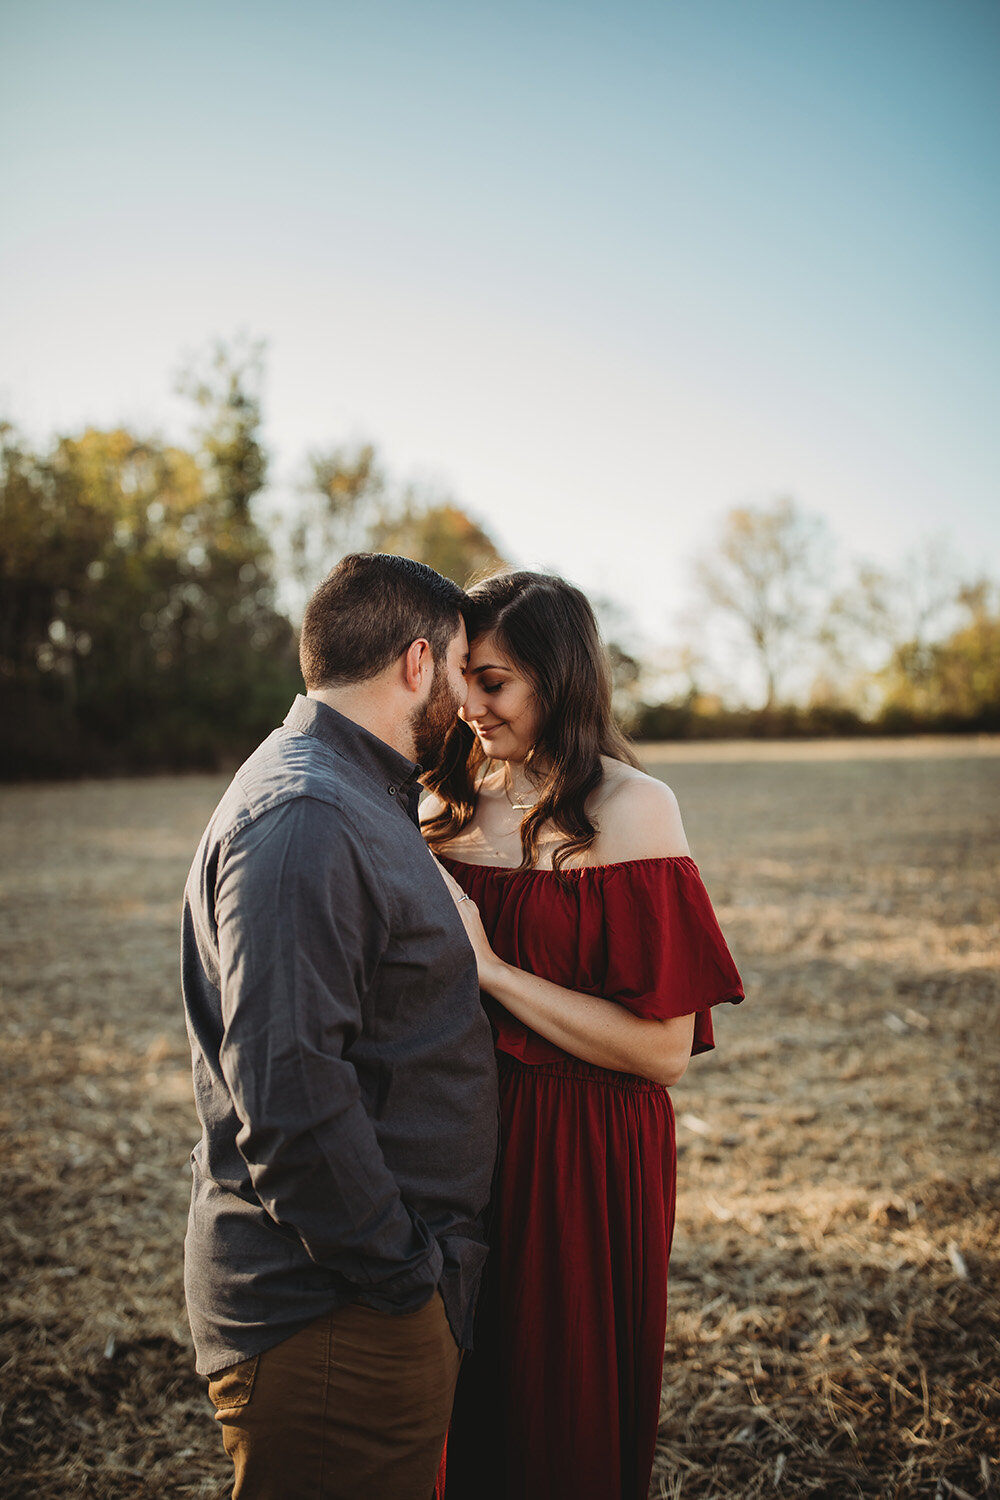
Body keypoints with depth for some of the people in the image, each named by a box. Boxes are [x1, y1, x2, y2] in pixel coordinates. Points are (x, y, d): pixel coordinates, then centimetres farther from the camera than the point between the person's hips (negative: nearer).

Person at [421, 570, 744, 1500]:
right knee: (458, 1404, 21)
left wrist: (490, 969, -20)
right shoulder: (449, 797, 3)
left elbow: (665, 1052, -18)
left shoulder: (631, 809, -14)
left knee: (563, 1424, 14)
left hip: (584, 1155, -5)